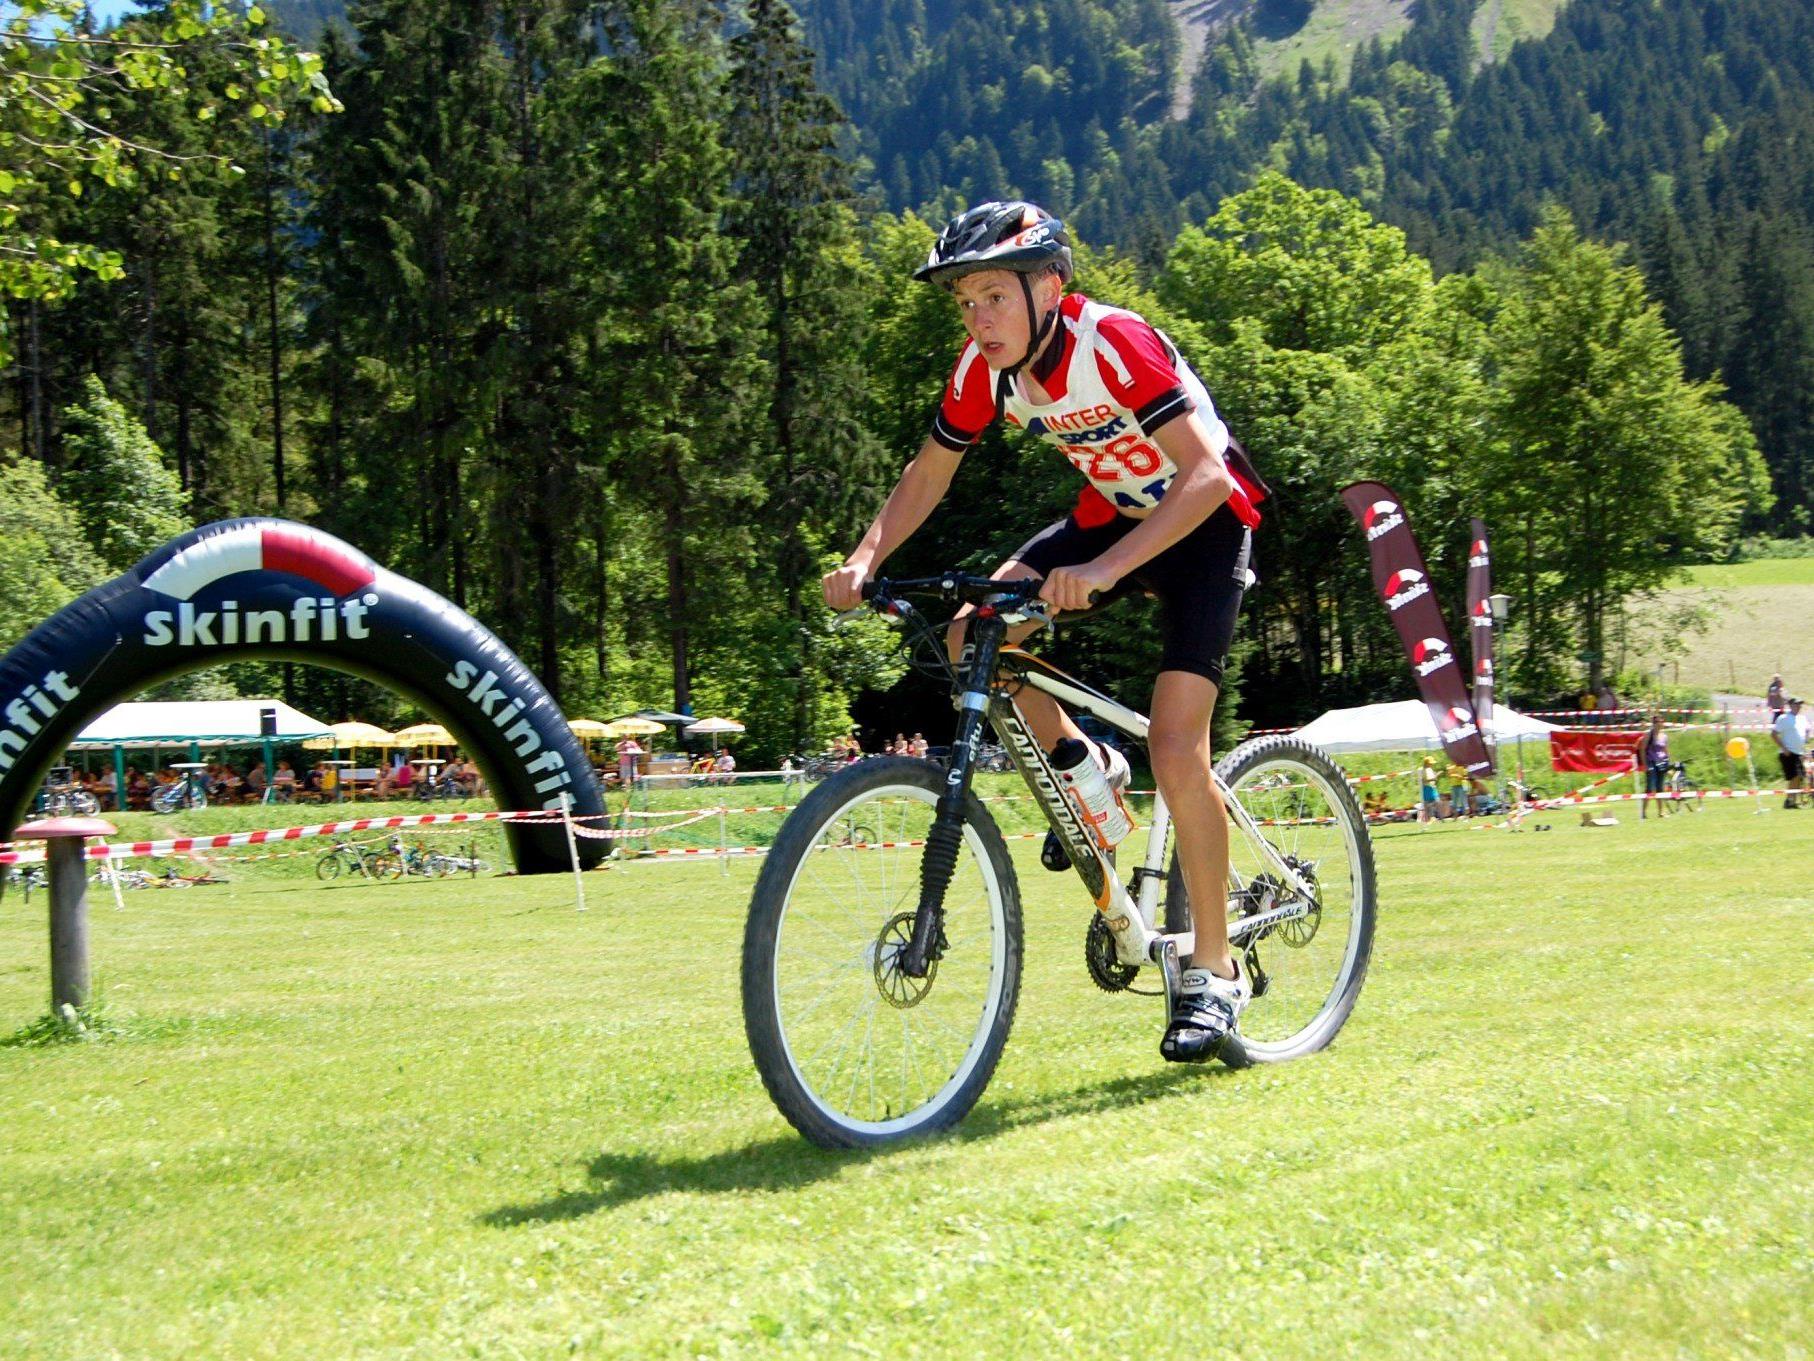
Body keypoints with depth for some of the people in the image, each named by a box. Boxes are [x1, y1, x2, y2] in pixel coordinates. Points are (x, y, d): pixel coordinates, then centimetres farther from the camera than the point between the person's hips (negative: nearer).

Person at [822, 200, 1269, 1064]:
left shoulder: (1113, 345, -30)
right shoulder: (985, 370, -11)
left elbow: (1206, 474, -37)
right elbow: (928, 474, 1)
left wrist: (1106, 570, -50)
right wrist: (865, 560, -17)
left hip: (1204, 518, -6)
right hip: (1113, 511, 7)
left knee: (1175, 749, -17)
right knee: (973, 637, -16)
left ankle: (1215, 973, -4)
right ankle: (1084, 769, 11)